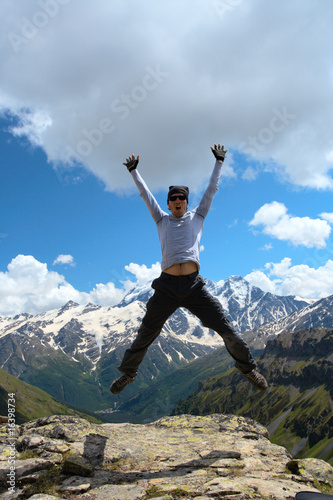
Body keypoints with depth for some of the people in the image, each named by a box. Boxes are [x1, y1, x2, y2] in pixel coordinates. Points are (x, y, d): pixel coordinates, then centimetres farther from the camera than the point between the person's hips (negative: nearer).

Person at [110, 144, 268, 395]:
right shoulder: (162, 220, 17)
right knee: (145, 334, 7)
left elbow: (212, 188, 18)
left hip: (194, 286, 0)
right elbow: (145, 193, 22)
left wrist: (219, 162, 20)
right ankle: (128, 372, 27)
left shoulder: (197, 216, 16)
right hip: (167, 286, 0)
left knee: (226, 328, -1)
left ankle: (249, 367, 17)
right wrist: (134, 171, 27)